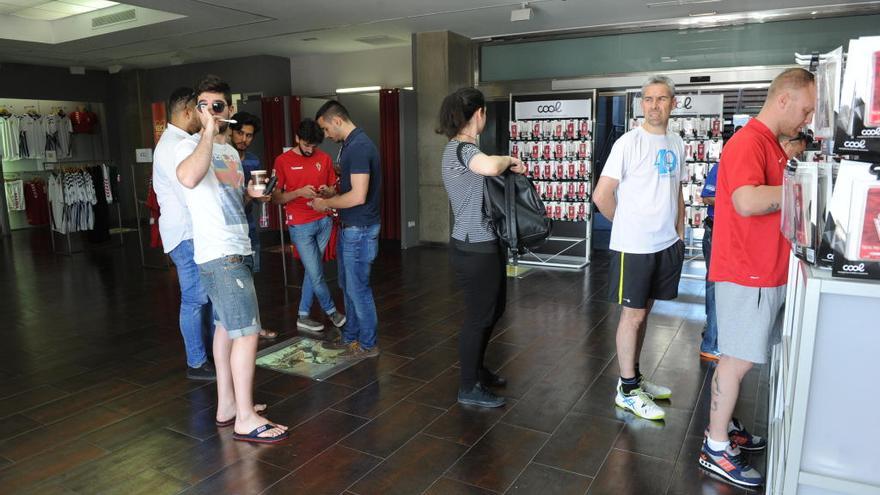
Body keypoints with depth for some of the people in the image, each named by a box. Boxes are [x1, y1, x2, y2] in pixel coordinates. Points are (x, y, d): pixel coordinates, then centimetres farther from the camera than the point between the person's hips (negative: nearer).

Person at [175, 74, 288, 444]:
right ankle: (245, 419, 1)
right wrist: (208, 132, -27)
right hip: (220, 255, -9)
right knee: (247, 331, -9)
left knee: (227, 326, 14)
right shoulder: (189, 146, -10)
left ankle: (227, 405, 26)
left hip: (236, 250, 9)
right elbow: (189, 178, -35)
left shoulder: (231, 151, 17)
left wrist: (252, 192, 12)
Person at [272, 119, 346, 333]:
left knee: (312, 271, 10)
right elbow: (276, 198, -4)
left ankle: (303, 316, 23)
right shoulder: (283, 161, -5)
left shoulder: (324, 158, 5)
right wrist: (299, 192, -20)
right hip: (300, 226, -3)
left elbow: (334, 190, 14)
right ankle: (331, 311, 23)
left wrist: (328, 191, -10)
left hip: (324, 222, 4)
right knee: (316, 274, 0)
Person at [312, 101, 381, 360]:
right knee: (348, 285, 18)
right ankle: (350, 337, 32)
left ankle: (367, 345, 15)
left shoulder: (359, 147, -20)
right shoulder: (351, 145, 12)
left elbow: (358, 196, -25)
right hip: (349, 228, 10)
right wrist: (330, 194, 11)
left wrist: (327, 203, -12)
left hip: (359, 230, -10)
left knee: (358, 288, 1)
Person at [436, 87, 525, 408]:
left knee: (494, 309, 22)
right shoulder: (461, 148, -18)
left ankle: (476, 368, 40)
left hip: (485, 244, 10)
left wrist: (510, 167, 2)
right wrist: (509, 159, -19)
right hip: (475, 249, -10)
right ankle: (469, 388, 19)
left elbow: (486, 173, 19)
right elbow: (489, 167, -40)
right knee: (479, 316, 2)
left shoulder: (461, 147, 14)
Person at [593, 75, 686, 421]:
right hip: (634, 246, -6)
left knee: (643, 312, 16)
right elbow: (602, 196, -12)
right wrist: (628, 224, 0)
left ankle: (634, 377, 30)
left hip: (667, 245, 7)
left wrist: (679, 235, 13)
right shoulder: (629, 143, -11)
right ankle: (627, 390, 13)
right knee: (633, 315, 1)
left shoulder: (677, 145, 10)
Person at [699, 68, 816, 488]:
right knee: (738, 360, 0)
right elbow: (747, 202, -34)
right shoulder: (748, 143, -17)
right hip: (746, 275, -9)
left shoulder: (772, 145, 14)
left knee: (738, 358, 18)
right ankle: (715, 450, 13)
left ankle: (724, 425, 33)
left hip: (767, 273, 9)